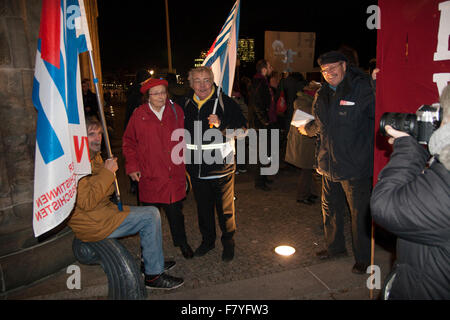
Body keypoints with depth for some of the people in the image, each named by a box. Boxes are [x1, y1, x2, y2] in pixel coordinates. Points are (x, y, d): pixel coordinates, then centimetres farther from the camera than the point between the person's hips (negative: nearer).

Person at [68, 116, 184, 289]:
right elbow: (87, 202, -27)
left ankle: (152, 262, 23)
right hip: (91, 224, -10)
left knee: (151, 213, 11)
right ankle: (153, 275, -2)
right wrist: (107, 173, -24)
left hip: (103, 208, 10)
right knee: (151, 216, -13)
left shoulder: (94, 156, 11)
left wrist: (108, 170, 1)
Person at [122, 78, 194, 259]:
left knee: (175, 210, 11)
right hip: (150, 175, -1)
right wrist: (132, 166, 0)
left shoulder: (176, 111, 4)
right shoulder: (139, 115, -2)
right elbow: (128, 142, 6)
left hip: (174, 174, 2)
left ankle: (181, 242, 33)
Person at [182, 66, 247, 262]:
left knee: (225, 209, 7)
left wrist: (221, 125, -24)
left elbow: (243, 129, -9)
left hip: (221, 167, -4)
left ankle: (228, 243, 28)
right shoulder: (187, 104, 7)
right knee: (203, 207, 18)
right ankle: (207, 240, 37)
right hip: (196, 168, 4)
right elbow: (182, 131, 20)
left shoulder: (225, 102, -7)